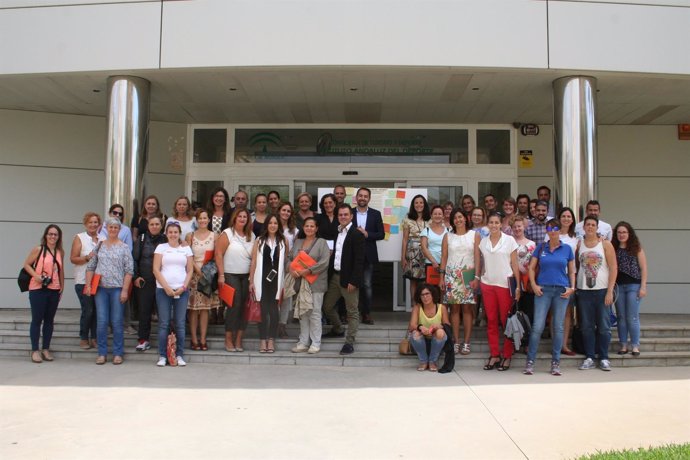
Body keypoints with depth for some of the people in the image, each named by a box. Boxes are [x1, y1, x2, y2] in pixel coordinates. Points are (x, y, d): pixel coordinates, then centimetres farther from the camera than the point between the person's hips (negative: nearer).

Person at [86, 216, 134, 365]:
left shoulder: (124, 247, 2)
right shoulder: (99, 246, 9)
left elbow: (129, 271, -3)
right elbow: (90, 266, 12)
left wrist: (124, 290, -9)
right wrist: (88, 285, 3)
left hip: (117, 289, -2)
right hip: (101, 288, 2)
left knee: (117, 322, 2)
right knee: (101, 322, 3)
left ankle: (118, 353, 11)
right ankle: (102, 353, 12)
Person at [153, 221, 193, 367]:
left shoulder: (186, 249, 10)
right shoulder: (161, 247, 6)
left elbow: (190, 270, 8)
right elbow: (156, 270, 0)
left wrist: (183, 287, -5)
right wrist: (166, 287, -8)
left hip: (182, 290, 1)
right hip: (163, 289, -1)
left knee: (180, 324, 2)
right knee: (164, 324, 0)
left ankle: (179, 355, 9)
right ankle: (162, 356, 6)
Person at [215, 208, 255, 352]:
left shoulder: (251, 236, 11)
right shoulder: (227, 234, -3)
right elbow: (219, 254, -7)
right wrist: (221, 275, -12)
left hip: (247, 276, 5)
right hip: (230, 275, -5)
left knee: (243, 307, 3)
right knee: (234, 306, -8)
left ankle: (238, 340, 11)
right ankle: (228, 339, 4)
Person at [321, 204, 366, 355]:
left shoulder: (357, 234, -10)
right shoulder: (336, 232, 12)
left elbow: (359, 260, -15)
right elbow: (334, 254, 14)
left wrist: (353, 281, -19)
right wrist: (329, 274, 7)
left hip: (348, 278, -8)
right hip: (334, 276, 8)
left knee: (352, 311, 1)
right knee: (327, 305, 18)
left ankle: (349, 342, 8)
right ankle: (338, 330, 39)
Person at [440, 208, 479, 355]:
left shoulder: (475, 235, 5)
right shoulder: (448, 236, 10)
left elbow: (477, 257, 0)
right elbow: (444, 257, 9)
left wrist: (476, 277, -7)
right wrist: (442, 277, 3)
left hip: (468, 275, -1)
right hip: (451, 275, 1)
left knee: (467, 308, -3)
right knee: (454, 308, 0)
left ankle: (466, 343, 2)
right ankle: (456, 342, 5)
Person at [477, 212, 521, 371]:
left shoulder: (509, 240, -1)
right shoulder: (483, 242, 8)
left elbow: (514, 264, -1)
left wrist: (518, 286, -6)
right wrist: (479, 278, 6)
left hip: (505, 285, -3)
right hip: (487, 284, 3)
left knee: (506, 321, 1)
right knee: (491, 321, 6)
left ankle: (507, 356, 11)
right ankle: (494, 355, 13)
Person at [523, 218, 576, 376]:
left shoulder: (567, 249, 7)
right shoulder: (541, 247, 6)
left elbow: (571, 271, 10)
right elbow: (531, 268, 8)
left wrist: (572, 287, -3)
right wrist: (534, 285, -3)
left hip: (562, 290, 1)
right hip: (543, 290, -1)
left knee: (558, 327, 4)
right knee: (537, 326, -6)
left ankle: (555, 363, 13)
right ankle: (530, 362, 1)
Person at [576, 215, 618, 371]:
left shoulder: (605, 244, 1)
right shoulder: (579, 244, 6)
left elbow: (613, 268, -2)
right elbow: (575, 266, 7)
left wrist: (610, 291, -9)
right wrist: (573, 287, -3)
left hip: (602, 291, -1)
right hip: (584, 291, 2)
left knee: (604, 327, 2)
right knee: (587, 327, 5)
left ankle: (604, 358, 13)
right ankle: (589, 358, 13)